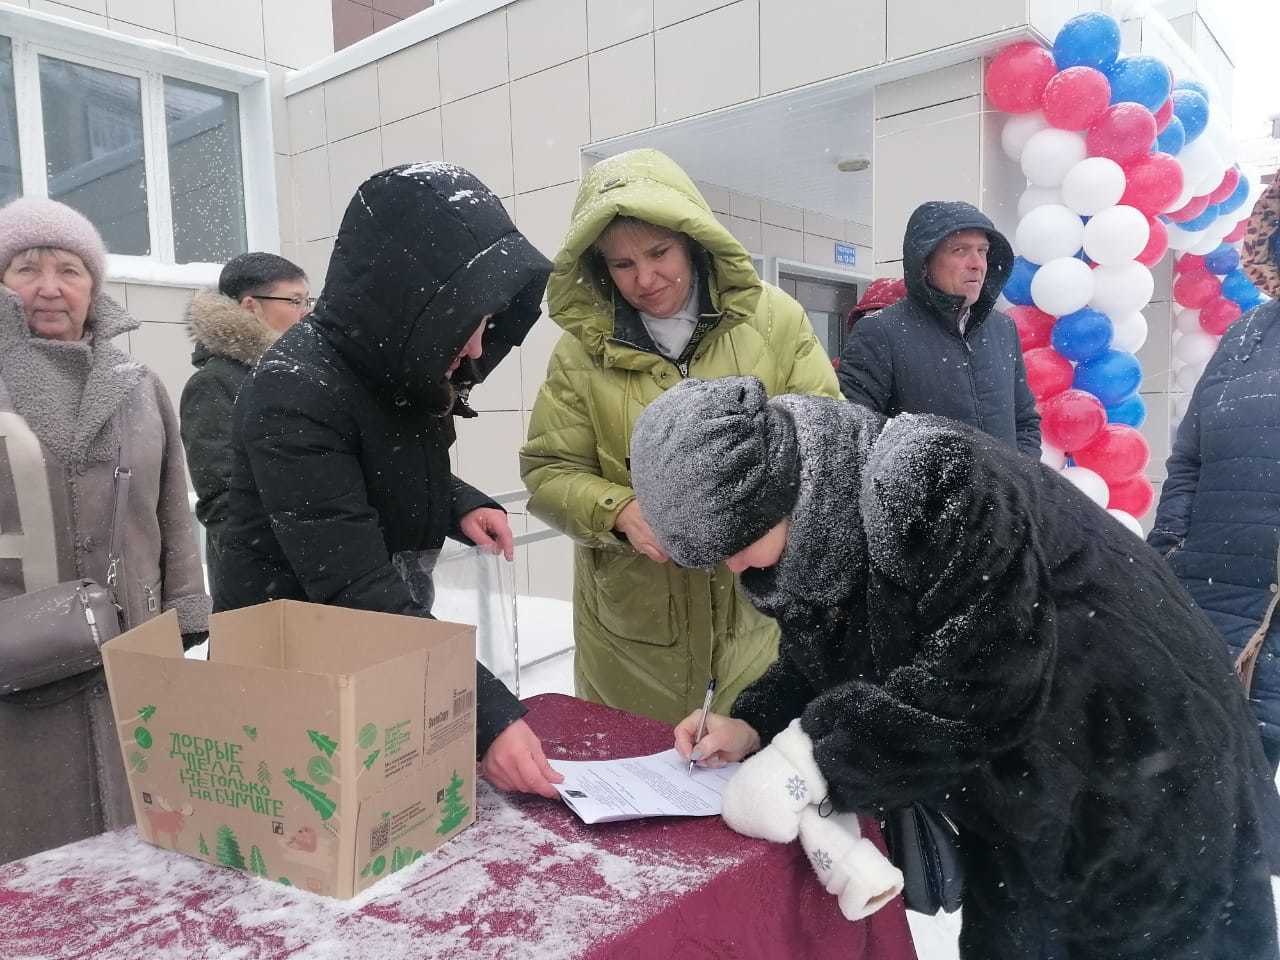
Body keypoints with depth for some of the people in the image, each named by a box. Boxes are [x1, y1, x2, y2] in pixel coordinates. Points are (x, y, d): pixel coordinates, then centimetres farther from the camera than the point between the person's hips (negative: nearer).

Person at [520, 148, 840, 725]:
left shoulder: (774, 319, -2)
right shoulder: (583, 347, -4)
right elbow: (548, 471, -1)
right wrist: (622, 513, -20)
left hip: (764, 608, 1)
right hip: (634, 623, 0)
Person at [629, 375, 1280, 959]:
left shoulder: (930, 479, -33)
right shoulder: (807, 527, -5)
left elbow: (985, 685, -35)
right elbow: (826, 661, 6)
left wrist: (813, 760, -31)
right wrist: (756, 724, -12)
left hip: (1139, 786, -7)